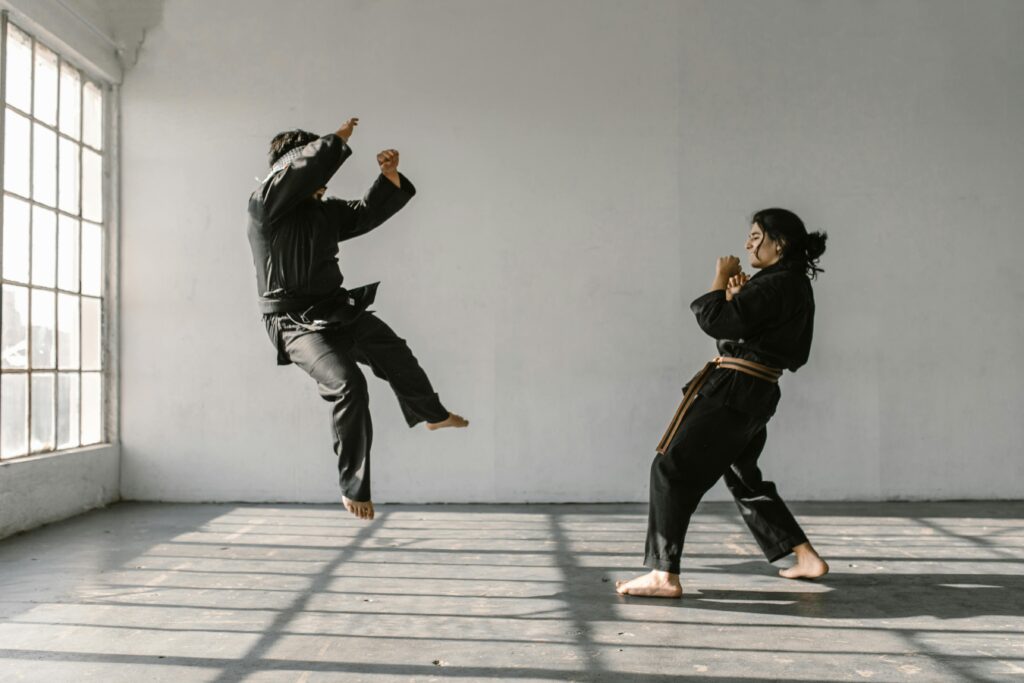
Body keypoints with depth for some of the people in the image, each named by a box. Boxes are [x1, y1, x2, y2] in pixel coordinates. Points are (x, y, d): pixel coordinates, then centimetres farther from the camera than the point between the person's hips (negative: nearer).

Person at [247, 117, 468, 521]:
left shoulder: (324, 212, 9)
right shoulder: (265, 205, -14)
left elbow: (367, 213, 17)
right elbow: (307, 167, -28)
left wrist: (390, 177, 2)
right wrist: (338, 140, -15)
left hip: (337, 309, 8)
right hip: (295, 322, -8)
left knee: (394, 352, 18)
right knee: (347, 384, -25)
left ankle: (433, 414, 48)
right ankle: (354, 489, -12)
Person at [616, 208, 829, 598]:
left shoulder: (777, 284, -15)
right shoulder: (794, 284, 17)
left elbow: (715, 321, -20)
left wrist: (722, 280, -6)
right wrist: (738, 296, 7)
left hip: (732, 391, -11)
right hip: (757, 394, 11)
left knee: (672, 470, -8)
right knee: (742, 476, 24)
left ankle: (664, 576, -8)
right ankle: (807, 558, 30)